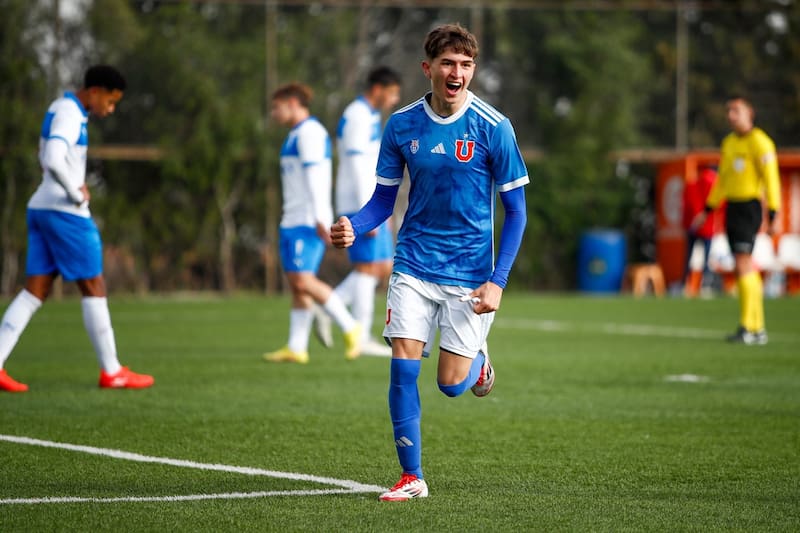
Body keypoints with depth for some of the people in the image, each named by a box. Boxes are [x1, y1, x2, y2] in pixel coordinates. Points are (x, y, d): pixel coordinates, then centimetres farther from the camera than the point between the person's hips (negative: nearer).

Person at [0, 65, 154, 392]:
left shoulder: (60, 108, 16)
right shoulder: (70, 115, -16)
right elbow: (53, 160, -31)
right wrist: (76, 194, -16)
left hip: (40, 207, 9)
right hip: (66, 212, -9)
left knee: (35, 292, 5)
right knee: (94, 288, 0)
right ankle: (111, 372, 6)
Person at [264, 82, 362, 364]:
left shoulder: (310, 131, -10)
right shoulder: (296, 135, 21)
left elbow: (315, 175, -18)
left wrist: (320, 220, -24)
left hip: (308, 221, -10)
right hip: (293, 221, 10)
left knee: (304, 280, -16)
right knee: (297, 283, 5)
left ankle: (350, 328, -10)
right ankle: (296, 348, 4)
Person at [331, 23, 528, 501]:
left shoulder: (493, 128, -10)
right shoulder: (401, 125, -2)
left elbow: (515, 211, -5)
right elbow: (384, 199, 7)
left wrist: (498, 281, -13)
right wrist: (353, 227, -15)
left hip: (469, 274, -2)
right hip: (413, 267, 2)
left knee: (451, 384, -1)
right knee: (404, 367, -7)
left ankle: (478, 360, 36)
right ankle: (412, 477, 5)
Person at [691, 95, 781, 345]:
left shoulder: (759, 142, -9)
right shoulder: (729, 142, 15)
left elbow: (771, 179, -13)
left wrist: (773, 216, -17)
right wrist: (707, 210, 22)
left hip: (749, 205, -8)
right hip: (731, 207, 8)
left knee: (743, 265, -15)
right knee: (746, 269, 8)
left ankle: (747, 327, -15)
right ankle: (758, 329, 11)